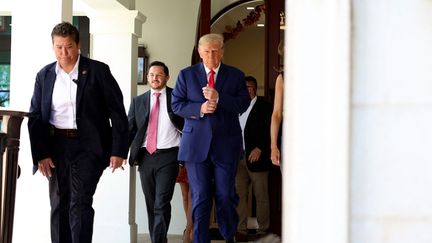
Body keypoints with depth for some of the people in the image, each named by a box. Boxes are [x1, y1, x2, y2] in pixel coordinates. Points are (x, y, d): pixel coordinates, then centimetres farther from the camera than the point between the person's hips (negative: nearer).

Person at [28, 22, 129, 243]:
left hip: (88, 146, -4)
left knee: (80, 203, -12)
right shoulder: (44, 75, 7)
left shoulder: (98, 71, -3)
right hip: (56, 146, 4)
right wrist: (40, 154, -3)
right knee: (58, 205, 9)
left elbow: (117, 112, -3)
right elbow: (35, 116, 7)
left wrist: (118, 150, -8)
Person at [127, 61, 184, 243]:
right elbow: (130, 130, 7)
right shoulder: (138, 101, 11)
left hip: (167, 156, -4)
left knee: (162, 203, -12)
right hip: (145, 157, 4)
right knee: (151, 204, 11)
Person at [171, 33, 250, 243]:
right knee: (200, 197, 2)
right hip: (196, 144, 0)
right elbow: (176, 104, 3)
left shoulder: (235, 75, 7)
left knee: (225, 195, 5)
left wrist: (219, 98, -17)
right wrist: (199, 108, -13)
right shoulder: (186, 75, 8)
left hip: (226, 144, 0)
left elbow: (243, 104, -3)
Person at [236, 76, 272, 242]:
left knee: (261, 196, 3)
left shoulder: (264, 107, -1)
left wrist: (259, 148, -16)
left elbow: (269, 130, -7)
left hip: (256, 157, -4)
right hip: (238, 157, 4)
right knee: (239, 195, 2)